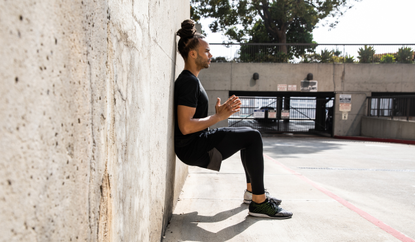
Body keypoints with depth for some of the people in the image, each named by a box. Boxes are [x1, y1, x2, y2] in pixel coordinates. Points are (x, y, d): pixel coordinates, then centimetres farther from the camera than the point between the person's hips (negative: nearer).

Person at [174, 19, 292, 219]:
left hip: (199, 142, 11)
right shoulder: (188, 81, -17)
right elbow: (186, 126, -27)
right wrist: (219, 116, -17)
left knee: (249, 135, 21)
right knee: (253, 137, -15)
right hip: (192, 148, -11)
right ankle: (259, 203, -9)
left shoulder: (190, 80, 16)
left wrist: (219, 112, 5)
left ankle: (251, 190, 27)